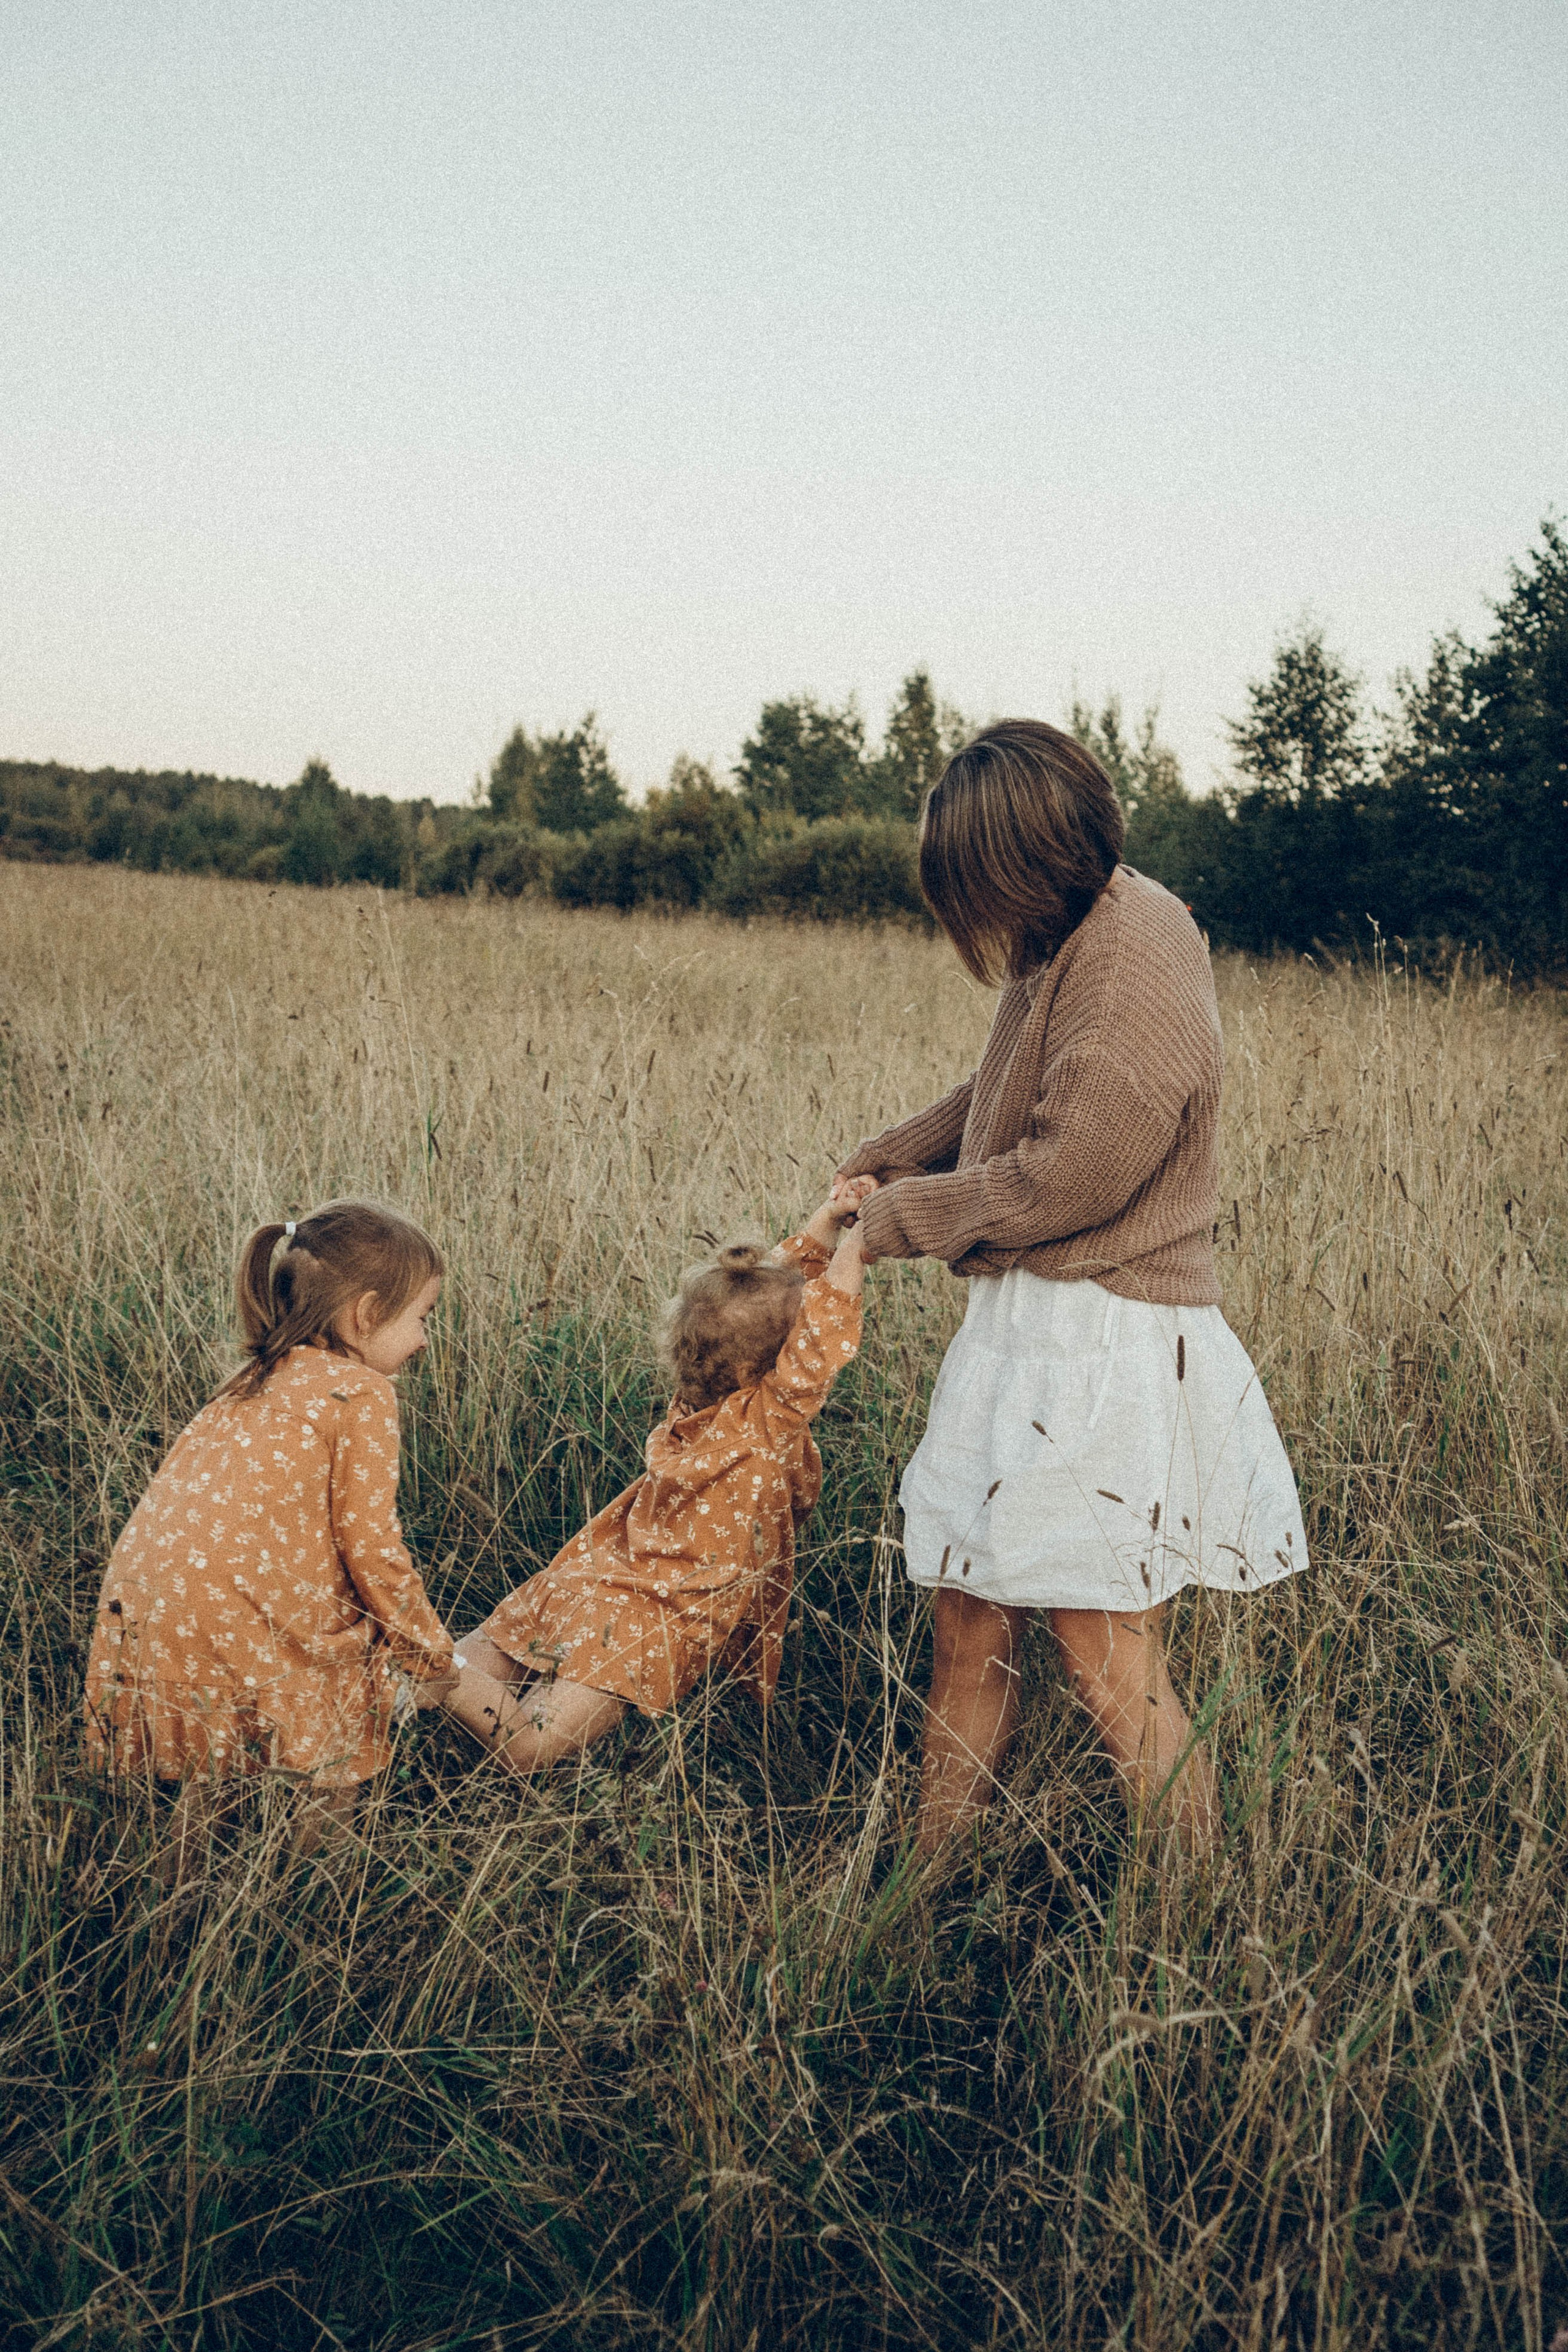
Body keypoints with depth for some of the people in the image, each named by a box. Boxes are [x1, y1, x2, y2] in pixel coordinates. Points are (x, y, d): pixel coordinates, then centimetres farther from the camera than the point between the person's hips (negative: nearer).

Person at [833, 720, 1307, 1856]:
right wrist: (895, 1154, 15)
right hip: (1026, 1323, 9)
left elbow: (1064, 1175, -20)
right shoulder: (1070, 938, 9)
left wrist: (902, 1219, -7)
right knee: (969, 1614, 13)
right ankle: (937, 1872, 25)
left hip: (1106, 1346, -9)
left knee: (1111, 1664, -3)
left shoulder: (1137, 974, -20)